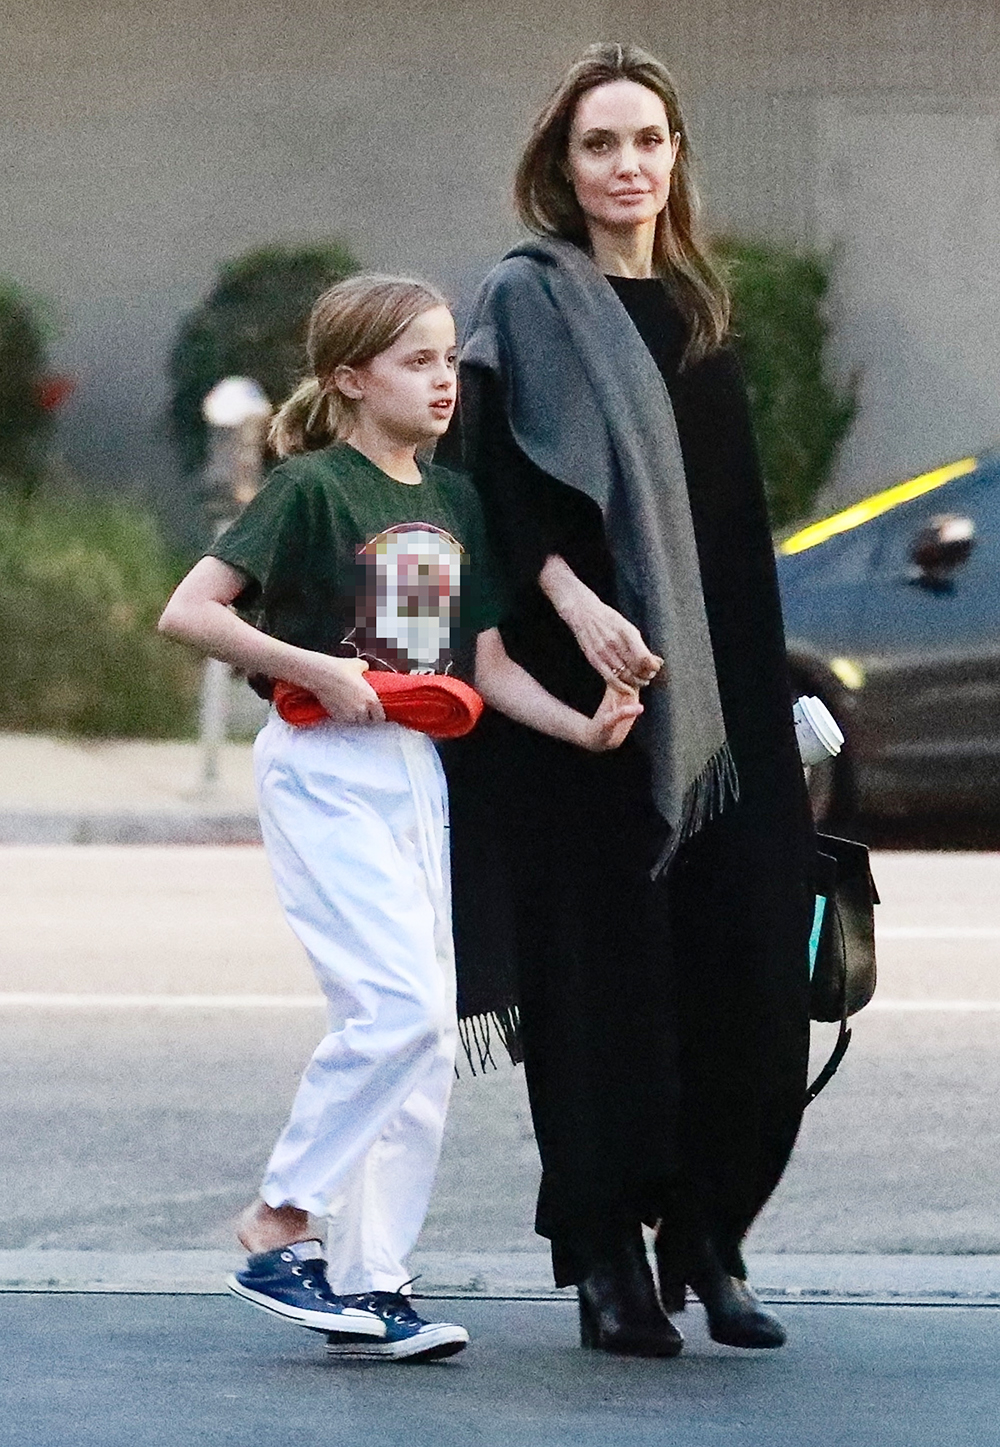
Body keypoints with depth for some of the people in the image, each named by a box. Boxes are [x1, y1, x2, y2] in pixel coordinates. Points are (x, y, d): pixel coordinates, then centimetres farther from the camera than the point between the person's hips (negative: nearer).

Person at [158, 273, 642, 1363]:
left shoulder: (451, 504, 13)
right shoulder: (312, 488, -8)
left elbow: (487, 666, 12)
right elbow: (188, 612, -13)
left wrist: (584, 727, -3)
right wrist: (314, 670, -19)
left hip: (415, 772, 8)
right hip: (323, 770, -8)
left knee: (427, 1037, 4)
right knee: (396, 1005, -18)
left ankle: (367, 1284, 7)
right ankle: (278, 1227, -5)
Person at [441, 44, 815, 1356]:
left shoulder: (695, 311, 16)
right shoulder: (530, 300, -1)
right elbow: (496, 486, -12)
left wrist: (769, 698, 16)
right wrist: (576, 606, -27)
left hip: (715, 695, 5)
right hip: (590, 700, -5)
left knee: (744, 969, 0)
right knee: (608, 964, -5)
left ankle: (706, 1236, 10)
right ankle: (608, 1257, 1)